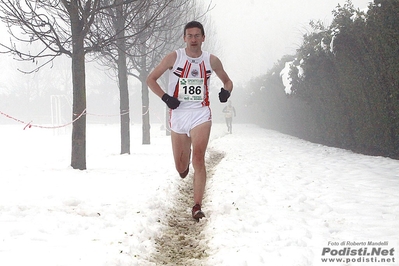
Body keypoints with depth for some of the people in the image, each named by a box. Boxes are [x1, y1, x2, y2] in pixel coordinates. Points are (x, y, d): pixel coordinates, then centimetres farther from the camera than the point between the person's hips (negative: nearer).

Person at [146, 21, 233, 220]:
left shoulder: (211, 60, 2)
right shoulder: (174, 58, -2)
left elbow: (227, 80, 17)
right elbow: (151, 79, 3)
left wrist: (226, 91, -7)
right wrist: (165, 97, -12)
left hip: (201, 114, -1)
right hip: (178, 115, 1)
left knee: (198, 159, -18)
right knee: (181, 168, 8)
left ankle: (197, 207, -16)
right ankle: (186, 163, 48)